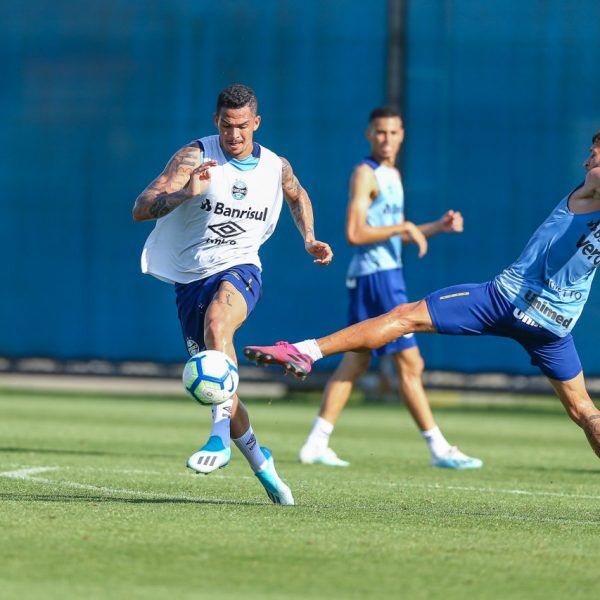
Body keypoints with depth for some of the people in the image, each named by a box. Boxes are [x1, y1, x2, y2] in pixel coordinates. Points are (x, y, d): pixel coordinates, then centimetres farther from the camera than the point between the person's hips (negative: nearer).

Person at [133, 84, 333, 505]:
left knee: (217, 320, -36)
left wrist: (309, 239, 16)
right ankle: (259, 460, 24)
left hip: (240, 270, -1)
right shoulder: (196, 156, -8)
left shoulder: (276, 168, 3)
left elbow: (297, 195, 30)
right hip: (191, 276, 1)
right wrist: (185, 193, -33)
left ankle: (220, 438, -43)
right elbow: (140, 209, -17)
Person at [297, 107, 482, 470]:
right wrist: (403, 227, -19)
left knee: (356, 361, 10)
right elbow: (355, 234, -19)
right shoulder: (365, 174, -11)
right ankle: (439, 449, -5)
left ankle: (317, 443, 10)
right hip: (375, 274, -10)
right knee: (410, 364, -8)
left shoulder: (393, 175, 18)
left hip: (388, 274, 10)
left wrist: (439, 227, 12)